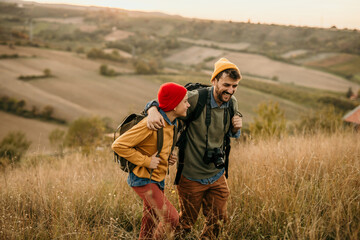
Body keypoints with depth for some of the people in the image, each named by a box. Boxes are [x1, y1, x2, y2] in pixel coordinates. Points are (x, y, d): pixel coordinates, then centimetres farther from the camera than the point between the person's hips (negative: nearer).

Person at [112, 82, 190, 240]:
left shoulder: (172, 123, 4)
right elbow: (118, 145, -24)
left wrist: (167, 158, 5)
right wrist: (145, 161, -23)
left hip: (157, 179, 9)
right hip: (143, 179, -9)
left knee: (151, 224, 17)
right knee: (171, 218, -15)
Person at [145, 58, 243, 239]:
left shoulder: (232, 103, -3)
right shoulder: (195, 99, -22)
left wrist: (236, 128, -11)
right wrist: (153, 111, -37)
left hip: (217, 176, 5)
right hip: (191, 177, -5)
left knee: (216, 222, 20)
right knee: (186, 224, 13)